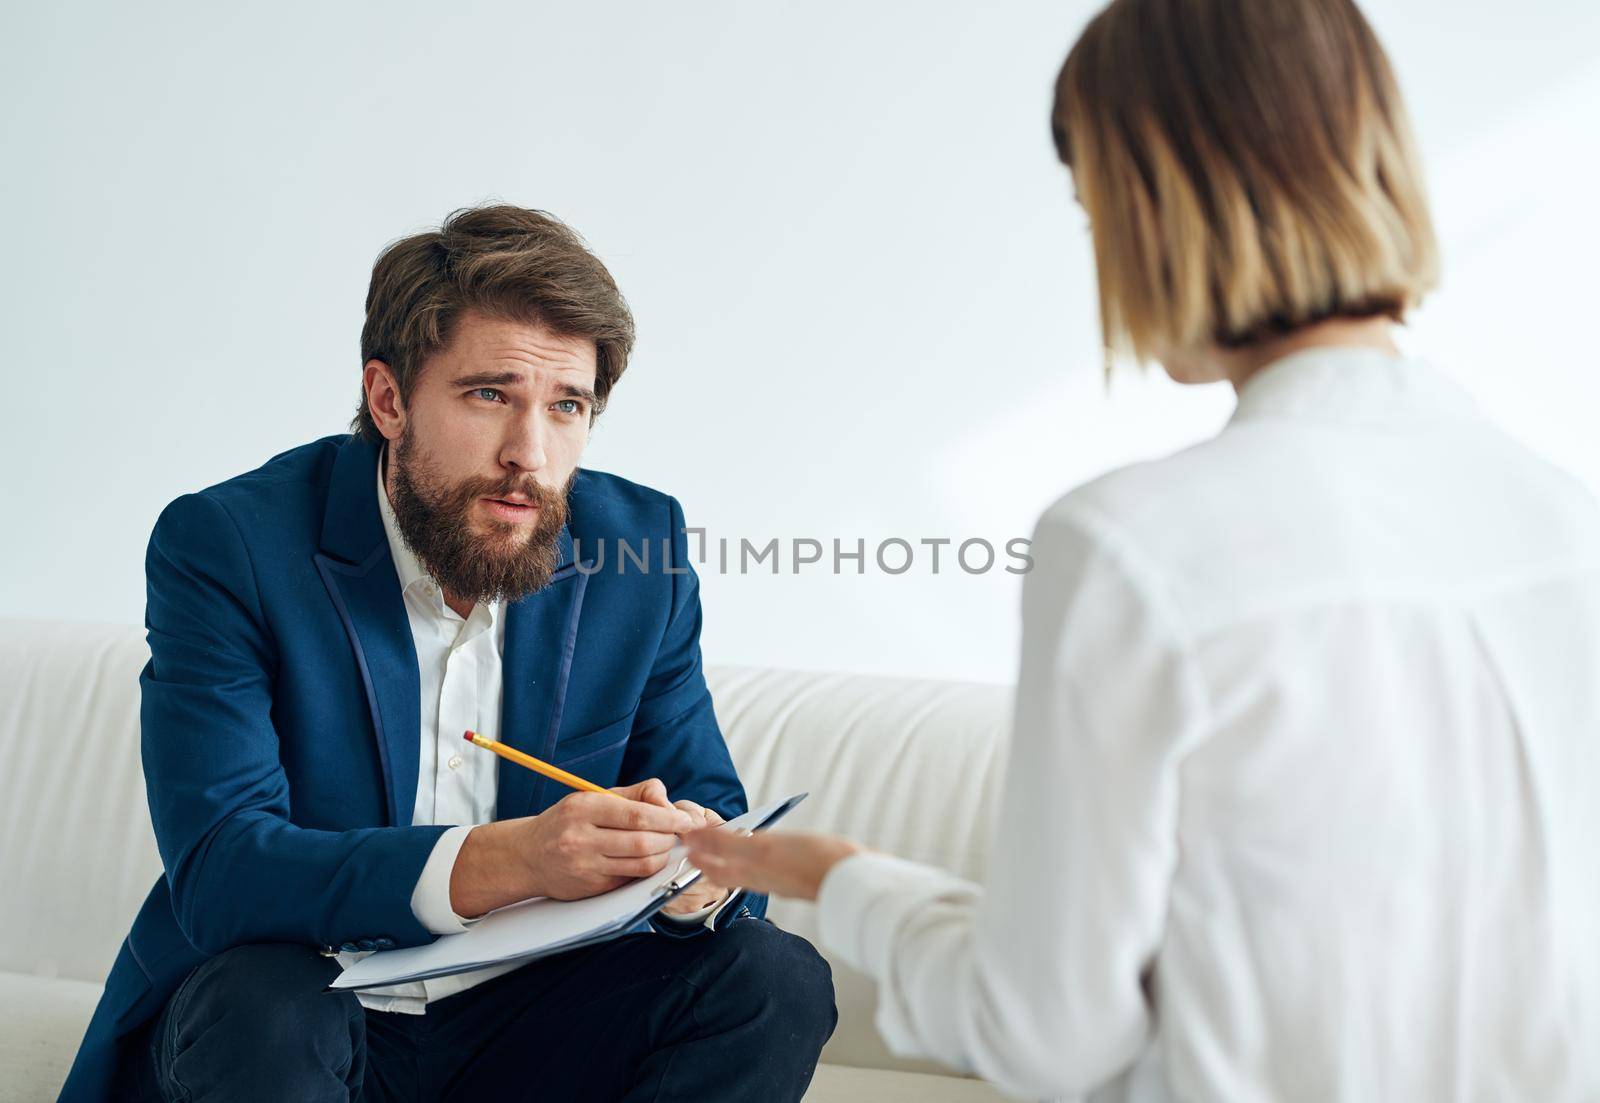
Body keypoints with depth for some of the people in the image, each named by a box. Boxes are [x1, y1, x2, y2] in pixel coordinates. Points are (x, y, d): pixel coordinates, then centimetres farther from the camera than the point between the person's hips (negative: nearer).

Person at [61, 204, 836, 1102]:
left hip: (528, 1019, 4)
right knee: (262, 1010, -36)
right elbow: (217, 870, -23)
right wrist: (505, 860, -38)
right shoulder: (224, 547, -14)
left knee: (777, 979, -19)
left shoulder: (637, 549, -4)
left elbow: (713, 811, 1)